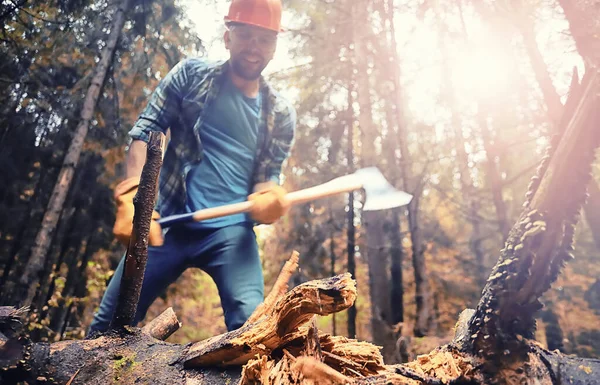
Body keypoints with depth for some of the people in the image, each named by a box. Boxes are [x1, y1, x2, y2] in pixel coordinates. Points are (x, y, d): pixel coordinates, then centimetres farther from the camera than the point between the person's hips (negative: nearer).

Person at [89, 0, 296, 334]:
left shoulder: (281, 114, 9)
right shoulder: (191, 74, 6)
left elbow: (270, 174, 11)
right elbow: (145, 131, 0)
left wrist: (269, 196, -16)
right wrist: (132, 197, -18)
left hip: (232, 233, 1)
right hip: (167, 223, 0)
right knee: (108, 326, 3)